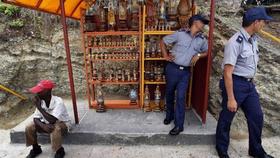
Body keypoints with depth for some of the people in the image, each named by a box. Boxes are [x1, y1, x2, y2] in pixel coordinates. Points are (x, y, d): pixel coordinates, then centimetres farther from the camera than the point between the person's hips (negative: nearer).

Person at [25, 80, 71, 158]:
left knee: (55, 129, -38)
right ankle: (36, 149, 14)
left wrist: (39, 107, -34)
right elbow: (36, 118, -9)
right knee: (29, 128, -10)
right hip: (47, 123, 7)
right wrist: (43, 126, -32)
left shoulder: (58, 101, -31)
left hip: (62, 123, -6)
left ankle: (59, 151, -13)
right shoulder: (41, 101, -12)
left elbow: (52, 120, -38)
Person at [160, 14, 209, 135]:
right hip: (172, 68, -1)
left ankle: (179, 125, 9)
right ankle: (169, 115, 37)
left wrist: (198, 55, 2)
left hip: (185, 71, 1)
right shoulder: (180, 33, -6)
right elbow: (163, 41, 3)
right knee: (169, 93, 13)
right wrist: (165, 56, -3)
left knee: (180, 97, -2)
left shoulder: (202, 40, 5)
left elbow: (207, 52, 22)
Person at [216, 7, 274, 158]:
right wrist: (231, 99, -23)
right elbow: (227, 73, -24)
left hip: (249, 84, 9)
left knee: (257, 116, 17)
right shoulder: (235, 42, -22)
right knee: (226, 117, 9)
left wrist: (250, 82, 22)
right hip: (235, 84, -9)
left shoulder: (253, 39, 6)